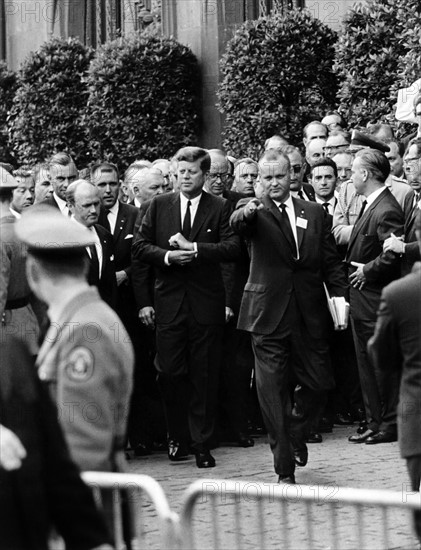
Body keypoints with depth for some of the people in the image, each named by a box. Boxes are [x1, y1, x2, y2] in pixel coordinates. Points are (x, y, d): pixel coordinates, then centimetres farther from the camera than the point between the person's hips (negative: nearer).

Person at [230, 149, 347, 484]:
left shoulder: (314, 213, 10)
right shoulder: (255, 213, 0)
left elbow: (331, 261, 11)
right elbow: (238, 225, -23)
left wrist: (339, 294, -2)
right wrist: (245, 213, -45)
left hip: (310, 315, 3)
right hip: (268, 316, -3)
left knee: (318, 384, 6)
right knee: (272, 391, -3)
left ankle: (296, 434, 36)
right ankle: (285, 468, 5)